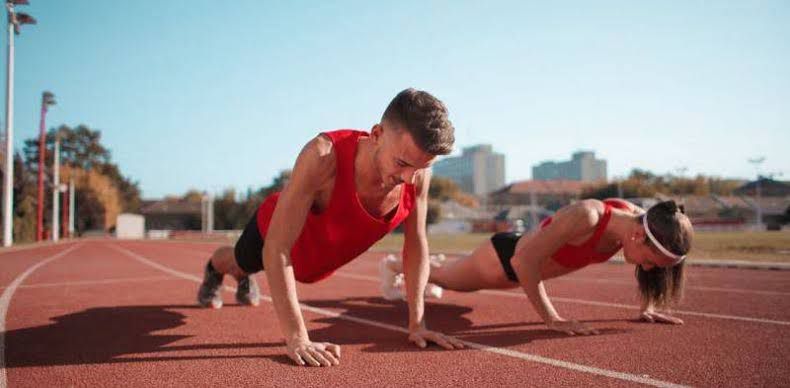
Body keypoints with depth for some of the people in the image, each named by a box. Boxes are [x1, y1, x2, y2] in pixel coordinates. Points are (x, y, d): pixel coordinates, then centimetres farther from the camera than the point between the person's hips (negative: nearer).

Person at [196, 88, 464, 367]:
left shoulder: (418, 172, -33)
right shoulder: (323, 155, -48)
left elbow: (416, 244, -19)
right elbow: (276, 248, -45)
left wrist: (417, 324, -22)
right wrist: (297, 338, -49)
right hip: (272, 230, -4)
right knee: (237, 262, 33)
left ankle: (245, 279, 73)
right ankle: (213, 271, 69)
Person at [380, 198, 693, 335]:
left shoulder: (636, 218, -23)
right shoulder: (584, 217, -46)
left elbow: (650, 265, 0)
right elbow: (524, 261, -46)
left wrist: (649, 307, -8)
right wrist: (552, 319, -43)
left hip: (526, 264, 7)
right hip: (504, 255, -6)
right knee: (446, 279, 25)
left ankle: (437, 264, 71)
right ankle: (393, 265, 54)